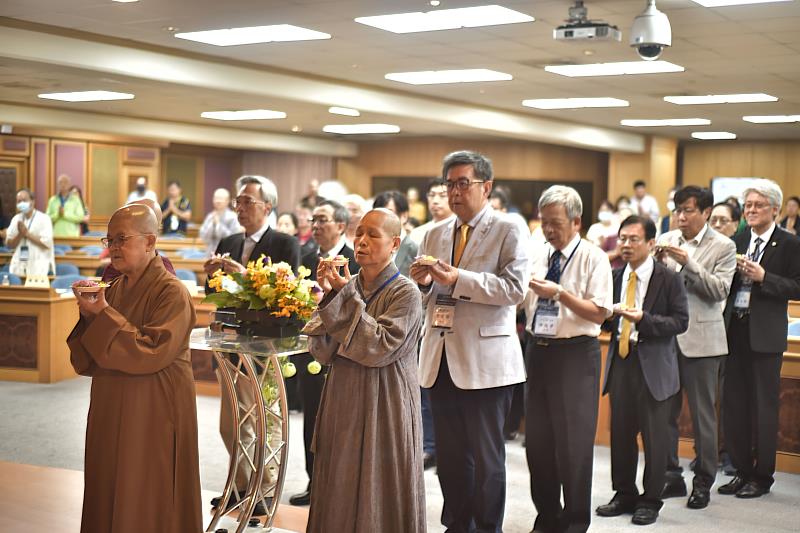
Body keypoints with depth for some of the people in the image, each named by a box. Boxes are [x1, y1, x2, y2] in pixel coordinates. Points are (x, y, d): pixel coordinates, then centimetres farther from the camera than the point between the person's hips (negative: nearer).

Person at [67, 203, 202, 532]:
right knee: (108, 500, 12)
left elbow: (152, 353, -23)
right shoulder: (114, 289, 9)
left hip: (154, 415, -7)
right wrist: (89, 317, -10)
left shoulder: (171, 293, -12)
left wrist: (104, 316, -19)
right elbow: (85, 361, 9)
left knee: (146, 504, 0)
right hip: (111, 414, 7)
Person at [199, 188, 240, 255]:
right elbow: (204, 237, 3)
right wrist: (212, 223, -9)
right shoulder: (210, 216, 7)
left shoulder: (232, 217, -7)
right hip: (211, 254, 5)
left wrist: (218, 224, -14)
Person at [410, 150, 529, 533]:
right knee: (449, 456, 14)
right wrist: (423, 283, -6)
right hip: (441, 361, 6)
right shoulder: (434, 235, 14)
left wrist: (457, 279, -22)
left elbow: (514, 288, -17)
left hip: (484, 362, -6)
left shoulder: (508, 232, -3)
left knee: (486, 458, 1)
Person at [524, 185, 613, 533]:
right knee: (537, 439, 12)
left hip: (575, 355, -6)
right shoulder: (536, 254, 9)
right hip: (537, 350, 6)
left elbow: (599, 313, -15)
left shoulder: (593, 258, -7)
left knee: (573, 442, 0)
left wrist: (560, 293, -21)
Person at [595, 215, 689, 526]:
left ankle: (651, 501, 15)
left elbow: (681, 322, -10)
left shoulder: (669, 279, -6)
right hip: (620, 360, 5)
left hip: (653, 364, -5)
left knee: (654, 436, 2)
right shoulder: (615, 277, 9)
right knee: (620, 433, 10)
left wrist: (644, 318, -21)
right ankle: (624, 495, 24)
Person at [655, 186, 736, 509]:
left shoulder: (723, 247, -3)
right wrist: (657, 264, -12)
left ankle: (703, 483, 15)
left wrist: (688, 262, -20)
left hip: (700, 340, -4)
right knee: (664, 412, 9)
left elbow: (720, 291, -13)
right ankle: (671, 477, 22)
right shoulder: (666, 241, 8)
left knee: (703, 416, 4)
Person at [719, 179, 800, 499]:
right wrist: (734, 271, -9)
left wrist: (763, 277, -19)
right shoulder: (737, 241, 11)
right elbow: (723, 286, 11)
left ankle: (762, 476, 12)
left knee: (764, 406, 2)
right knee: (733, 403, 9)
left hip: (765, 334, -5)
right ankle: (742, 471, 20)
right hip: (735, 329, 5)